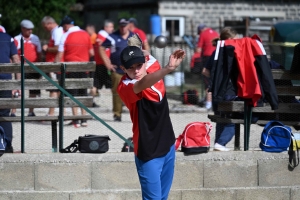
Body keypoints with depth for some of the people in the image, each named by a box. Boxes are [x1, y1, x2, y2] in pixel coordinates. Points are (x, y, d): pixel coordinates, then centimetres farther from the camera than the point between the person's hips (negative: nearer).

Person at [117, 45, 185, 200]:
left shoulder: (154, 69, -3)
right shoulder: (125, 87, -24)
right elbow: (142, 84, -49)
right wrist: (169, 68, -62)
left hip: (167, 145, 7)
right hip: (148, 152, -7)